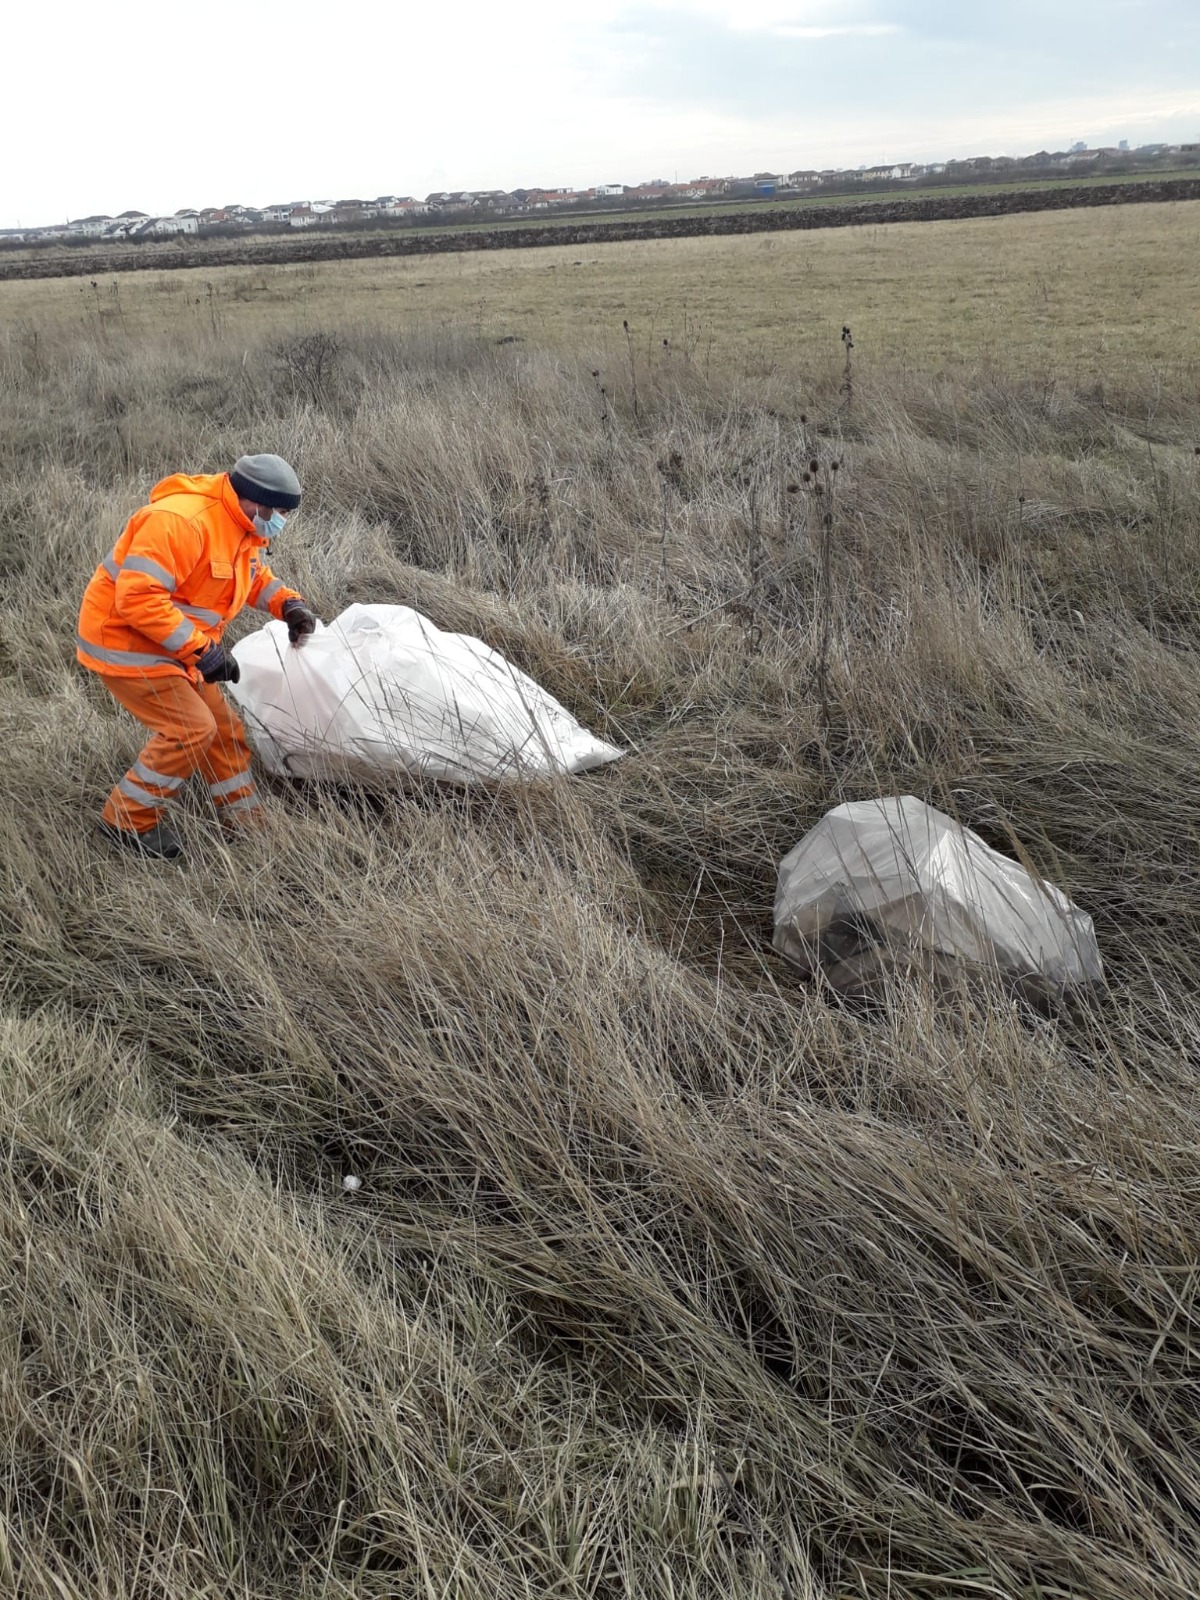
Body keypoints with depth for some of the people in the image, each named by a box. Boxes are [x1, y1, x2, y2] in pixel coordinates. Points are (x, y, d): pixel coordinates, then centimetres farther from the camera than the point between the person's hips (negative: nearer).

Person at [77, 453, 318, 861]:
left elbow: (256, 575, 20)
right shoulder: (181, 521, -30)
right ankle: (128, 822, 3)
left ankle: (247, 824, 22)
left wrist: (287, 603, -2)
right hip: (123, 643, -10)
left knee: (222, 727, 10)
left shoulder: (246, 526, 2)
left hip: (169, 646, 10)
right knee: (190, 728, -14)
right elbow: (137, 598, -34)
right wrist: (199, 648, -33)